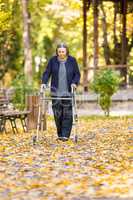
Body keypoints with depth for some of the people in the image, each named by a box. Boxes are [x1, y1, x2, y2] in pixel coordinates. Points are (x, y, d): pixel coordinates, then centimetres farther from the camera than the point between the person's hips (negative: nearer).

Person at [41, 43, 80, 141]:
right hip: (56, 92, 1)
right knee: (57, 114, 0)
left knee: (67, 114, -5)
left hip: (68, 92, -1)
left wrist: (74, 82, -10)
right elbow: (47, 72, 5)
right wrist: (44, 82, -10)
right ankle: (60, 134, 11)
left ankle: (65, 135, -2)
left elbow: (77, 74, 6)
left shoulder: (72, 60, 4)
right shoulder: (53, 60, 5)